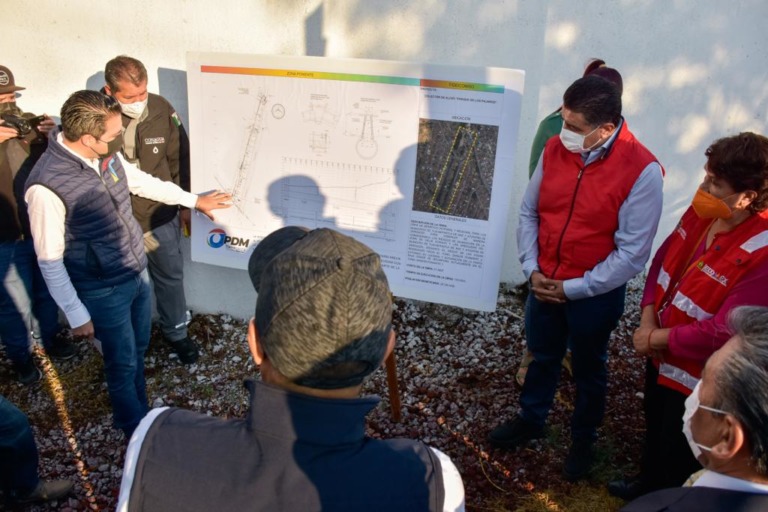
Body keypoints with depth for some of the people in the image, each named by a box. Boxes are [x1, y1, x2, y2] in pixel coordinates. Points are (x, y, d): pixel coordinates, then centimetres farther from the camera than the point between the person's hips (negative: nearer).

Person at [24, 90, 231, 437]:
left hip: (138, 272, 7)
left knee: (139, 348, 24)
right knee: (124, 363, 13)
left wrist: (194, 200, 19)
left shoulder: (106, 154, -8)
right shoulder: (46, 186, -29)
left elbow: (141, 181, 13)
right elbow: (50, 260, -20)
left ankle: (141, 412, 48)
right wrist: (77, 315, -14)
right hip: (104, 291, -7)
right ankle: (136, 429, 38)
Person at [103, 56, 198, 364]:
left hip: (161, 215, 2)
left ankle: (175, 332, 40)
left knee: (170, 275, 17)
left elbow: (180, 159, 0)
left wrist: (185, 205, 5)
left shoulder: (161, 109, -12)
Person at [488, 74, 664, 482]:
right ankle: (530, 419, 48)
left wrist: (573, 289, -17)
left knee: (588, 370, 18)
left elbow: (631, 253, -19)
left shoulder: (642, 171, -21)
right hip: (544, 283, 4)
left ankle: (583, 439, 43)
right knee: (542, 357, 24)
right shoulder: (555, 149, -8)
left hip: (596, 293, -4)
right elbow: (528, 212, 1)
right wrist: (532, 269, -8)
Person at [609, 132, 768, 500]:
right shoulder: (703, 212, -10)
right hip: (662, 357, 8)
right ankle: (647, 484, 59)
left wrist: (656, 339, -18)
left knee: (678, 455, 17)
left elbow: (724, 333, -30)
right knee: (654, 429, 32)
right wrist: (648, 319, -8)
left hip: (697, 378, -7)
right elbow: (664, 259, 3)